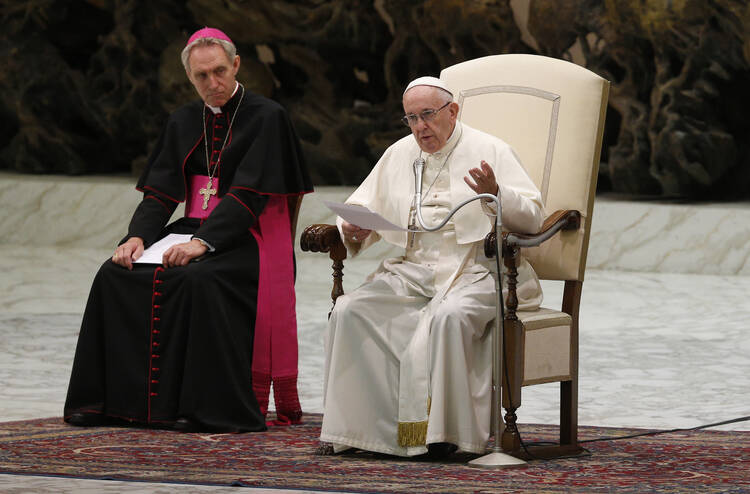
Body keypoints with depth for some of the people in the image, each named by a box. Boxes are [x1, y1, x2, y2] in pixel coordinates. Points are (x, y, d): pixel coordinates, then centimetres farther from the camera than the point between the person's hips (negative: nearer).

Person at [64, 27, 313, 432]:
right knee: (116, 275, -16)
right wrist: (138, 236, -12)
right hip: (194, 230, 6)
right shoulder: (183, 122, 14)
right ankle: (116, 399, -14)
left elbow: (248, 194, -15)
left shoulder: (266, 117, -5)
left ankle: (213, 409, -32)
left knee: (199, 279, -36)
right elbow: (160, 193, 9)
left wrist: (203, 242, -27)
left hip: (245, 239, -6)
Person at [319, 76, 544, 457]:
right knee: (348, 311, -19)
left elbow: (532, 218, -4)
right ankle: (350, 426, -17)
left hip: (474, 272, -5)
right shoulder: (398, 155, 17)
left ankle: (441, 430, -30)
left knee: (448, 316, -37)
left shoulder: (488, 151, 2)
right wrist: (355, 231, -5)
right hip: (412, 272, 5)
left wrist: (495, 193, -24)